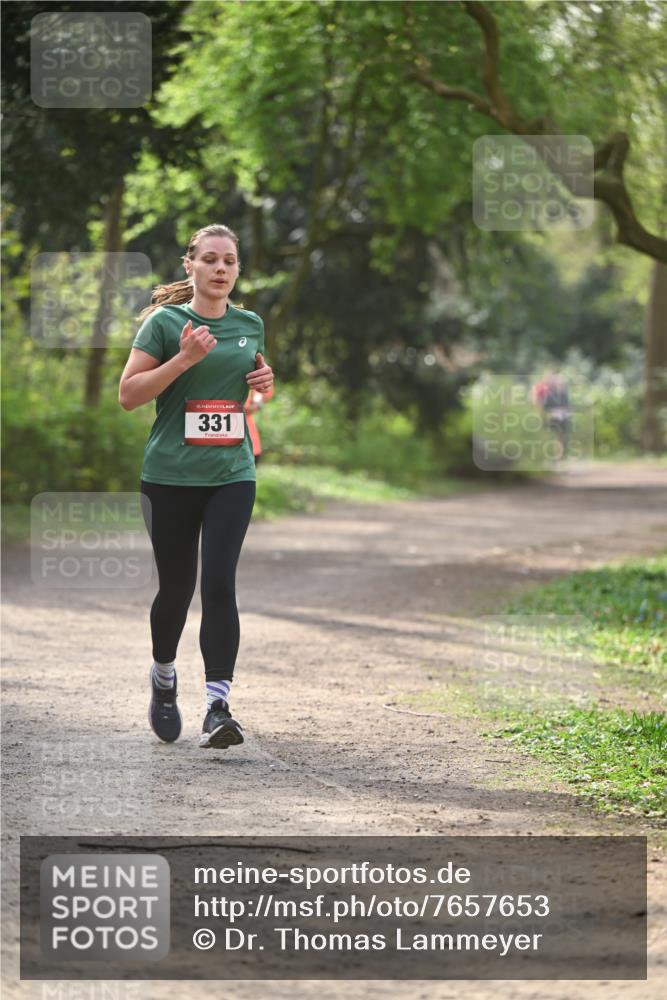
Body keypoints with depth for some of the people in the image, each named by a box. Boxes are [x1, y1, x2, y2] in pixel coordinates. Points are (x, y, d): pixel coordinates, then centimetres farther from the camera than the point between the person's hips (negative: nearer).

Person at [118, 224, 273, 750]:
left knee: (220, 583, -12)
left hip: (232, 474, 2)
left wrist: (267, 380, 3)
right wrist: (183, 359, -18)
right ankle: (164, 677, 36)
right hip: (170, 474, -2)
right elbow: (128, 395, -8)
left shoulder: (250, 324, 9)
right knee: (177, 585, 7)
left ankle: (218, 706, -14)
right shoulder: (165, 322, -4)